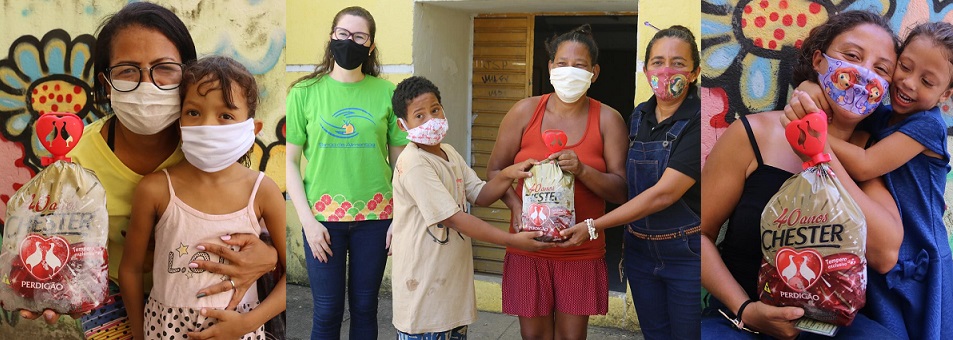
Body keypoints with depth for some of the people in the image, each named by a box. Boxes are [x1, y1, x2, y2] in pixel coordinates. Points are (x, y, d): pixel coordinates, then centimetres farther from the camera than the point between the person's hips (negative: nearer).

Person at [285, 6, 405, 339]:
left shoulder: (386, 92, 1)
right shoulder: (304, 92, -1)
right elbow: (290, 162, -1)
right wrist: (307, 221, -7)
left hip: (375, 216, 1)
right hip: (323, 217, -1)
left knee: (365, 308, 11)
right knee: (327, 312, 6)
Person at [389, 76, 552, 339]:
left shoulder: (449, 153, 8)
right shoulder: (414, 165, -20)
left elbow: (480, 196, 11)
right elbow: (454, 218, -23)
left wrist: (507, 175, -10)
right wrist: (512, 240, -24)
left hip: (453, 276, 8)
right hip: (423, 283, -8)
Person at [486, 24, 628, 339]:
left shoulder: (608, 120, -1)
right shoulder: (524, 111, 0)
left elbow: (620, 190, -4)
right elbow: (495, 170, 4)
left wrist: (582, 170, -22)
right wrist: (516, 206, -15)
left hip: (581, 251, 0)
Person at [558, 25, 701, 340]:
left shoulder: (698, 121, -17)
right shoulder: (639, 116, 2)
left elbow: (664, 193, -25)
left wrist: (593, 226, -24)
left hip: (687, 255, -5)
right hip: (640, 251, 5)